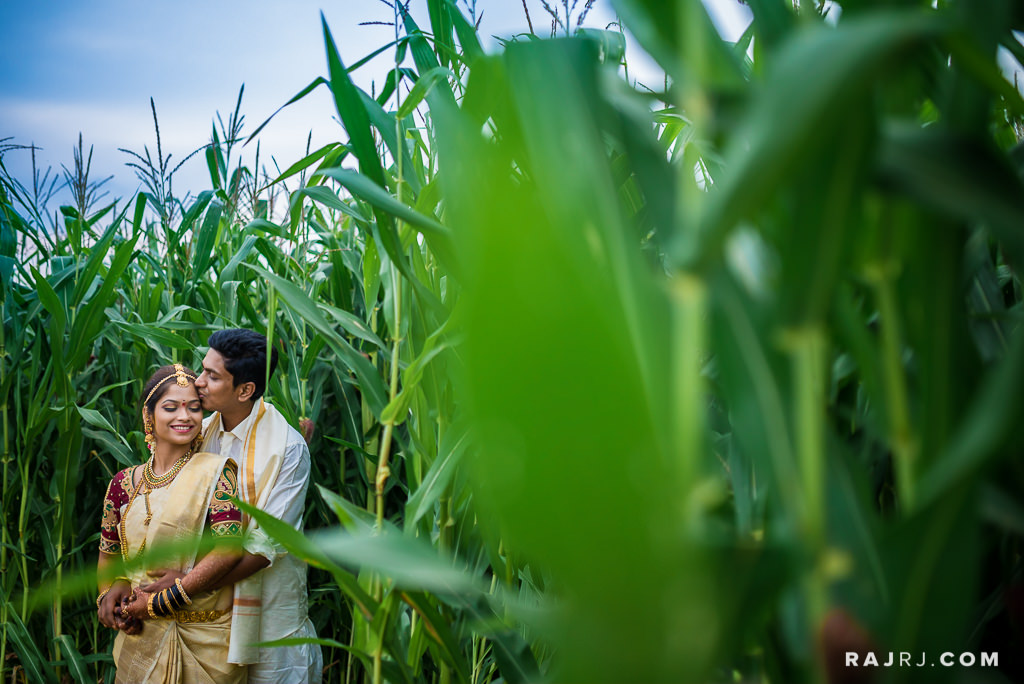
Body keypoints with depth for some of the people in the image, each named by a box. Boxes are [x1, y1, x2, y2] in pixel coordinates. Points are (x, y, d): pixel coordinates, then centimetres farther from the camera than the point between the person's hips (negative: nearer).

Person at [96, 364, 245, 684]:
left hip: (206, 638, -3)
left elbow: (230, 548, -20)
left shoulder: (214, 471, -9)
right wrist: (110, 590, -7)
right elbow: (109, 555, 14)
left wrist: (159, 603, -17)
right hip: (142, 637, 3)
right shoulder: (124, 484, 3)